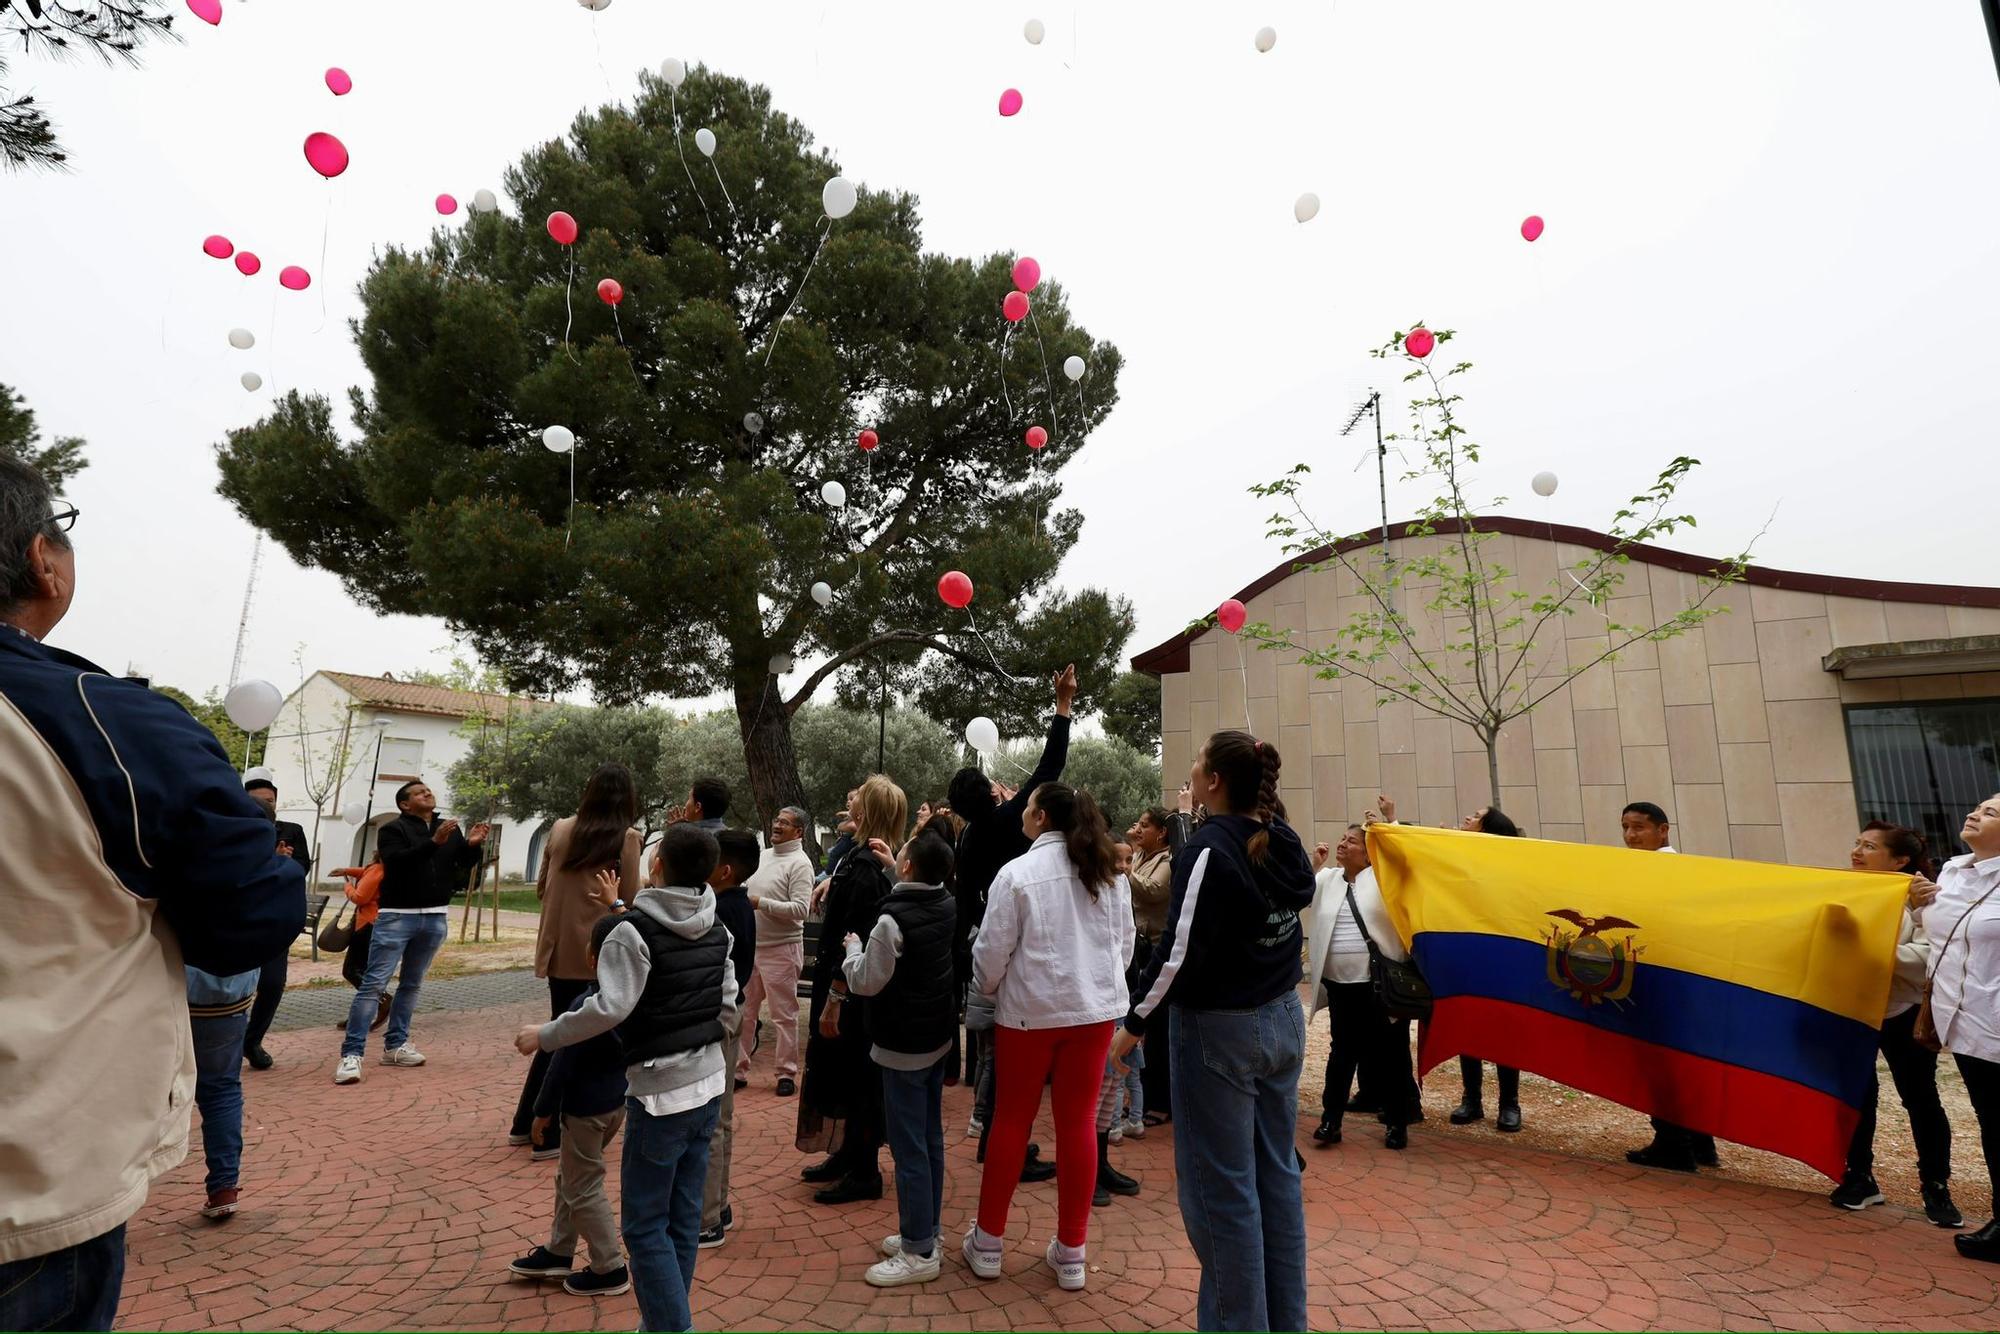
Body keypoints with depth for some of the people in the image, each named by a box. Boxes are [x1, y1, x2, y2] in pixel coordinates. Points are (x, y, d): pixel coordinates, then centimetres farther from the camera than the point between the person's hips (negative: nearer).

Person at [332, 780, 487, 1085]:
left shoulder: (450, 828, 10)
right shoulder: (393, 829, -4)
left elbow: (463, 865, 9)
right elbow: (397, 862, -21)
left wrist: (472, 845, -11)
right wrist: (433, 843, -31)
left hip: (436, 918, 5)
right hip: (397, 916, -5)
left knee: (413, 984, 12)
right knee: (374, 983, -8)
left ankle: (395, 1045, 22)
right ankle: (352, 1054, -4)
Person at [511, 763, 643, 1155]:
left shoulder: (560, 829, 5)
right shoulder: (626, 838, -10)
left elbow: (541, 888, 14)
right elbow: (629, 902, -8)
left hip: (558, 948, 6)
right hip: (595, 951, -6)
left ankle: (526, 1123, 32)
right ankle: (550, 1134, 16)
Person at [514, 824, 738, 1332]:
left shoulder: (635, 929, -15)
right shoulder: (718, 931, 4)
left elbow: (609, 1007, -22)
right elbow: (727, 1008, 8)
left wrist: (545, 1036, -8)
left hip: (661, 1089, -7)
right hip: (708, 1082, 7)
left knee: (645, 1224, 5)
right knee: (684, 1216, 16)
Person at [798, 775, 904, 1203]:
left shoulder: (863, 864, -23)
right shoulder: (878, 860, 6)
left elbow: (854, 938, -25)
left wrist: (834, 998, -23)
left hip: (850, 989, -9)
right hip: (853, 987, 9)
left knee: (854, 1075, 4)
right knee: (844, 1070, 21)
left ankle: (865, 1173, 18)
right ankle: (849, 1154, 37)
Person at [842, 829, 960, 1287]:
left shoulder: (893, 920, -23)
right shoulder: (947, 906, -1)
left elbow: (865, 982, -16)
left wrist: (852, 948, 1)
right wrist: (894, 872, 21)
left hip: (903, 1045, -8)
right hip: (938, 1035, 8)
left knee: (908, 1146, 2)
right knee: (931, 1139, 17)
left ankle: (919, 1253, 10)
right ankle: (926, 1231, 29)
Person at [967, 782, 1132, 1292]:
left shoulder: (1018, 872, -12)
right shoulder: (1109, 873, 2)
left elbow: (992, 951, -9)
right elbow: (1125, 944, 9)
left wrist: (985, 989, 11)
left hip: (1029, 1009, -3)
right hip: (1095, 1008, 3)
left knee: (1011, 1121, 11)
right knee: (1079, 1123, 11)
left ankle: (987, 1242, 26)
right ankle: (1071, 1253, 21)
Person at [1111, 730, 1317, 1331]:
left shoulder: (1208, 849, -20)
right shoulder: (1283, 842, 1)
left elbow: (1182, 951, -22)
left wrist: (1136, 1022, -13)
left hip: (1218, 1030, -8)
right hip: (1282, 1020, 8)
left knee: (1222, 1189, 6)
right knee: (1278, 1175, 18)